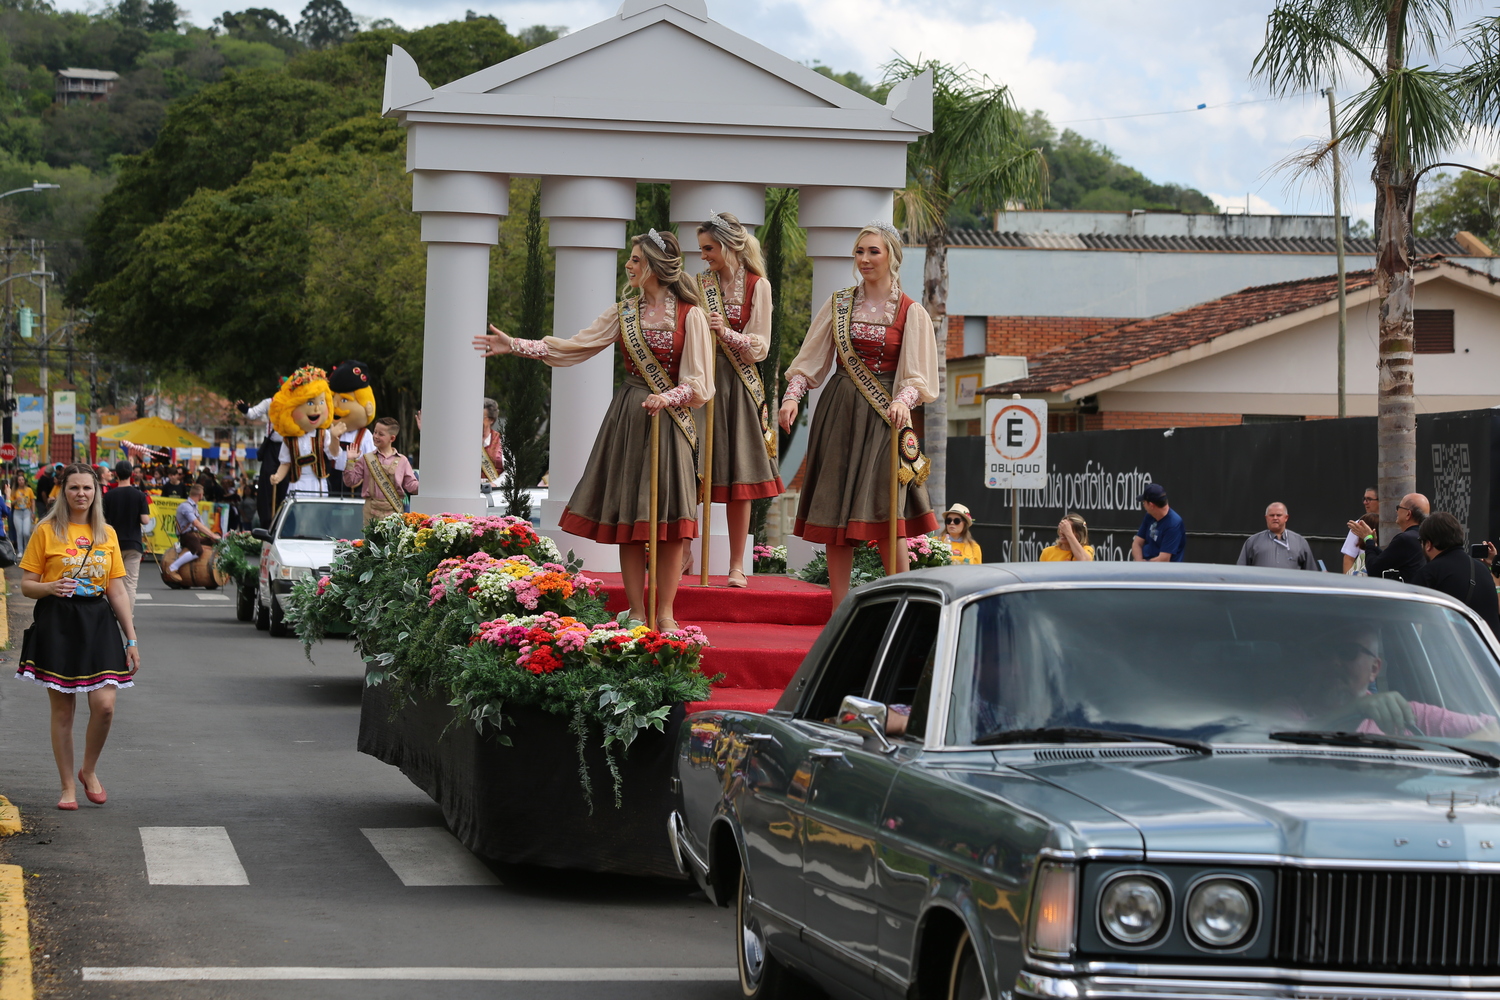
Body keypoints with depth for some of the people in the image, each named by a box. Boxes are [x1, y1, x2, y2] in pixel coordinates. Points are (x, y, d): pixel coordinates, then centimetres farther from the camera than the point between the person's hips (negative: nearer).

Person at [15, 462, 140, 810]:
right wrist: (51, 588, -20)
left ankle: (89, 771, 14)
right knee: (62, 709, 1)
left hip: (98, 621, 2)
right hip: (57, 622, -2)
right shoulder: (46, 531, 1)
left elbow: (117, 590, 12)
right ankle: (68, 787, 12)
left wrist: (131, 639, 8)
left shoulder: (107, 534, 11)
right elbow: (27, 585, 2)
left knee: (104, 704, -10)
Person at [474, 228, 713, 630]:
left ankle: (665, 613, 3)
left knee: (670, 520, -5)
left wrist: (667, 398, -22)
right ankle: (636, 614, 5)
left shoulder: (689, 315, -3)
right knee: (629, 519, 0)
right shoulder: (624, 312, 10)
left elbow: (697, 384, -5)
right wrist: (516, 345, 1)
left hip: (669, 419, -4)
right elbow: (573, 347, 7)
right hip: (628, 418, 4)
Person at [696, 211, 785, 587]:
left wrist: (727, 332, -17)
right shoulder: (700, 285, 9)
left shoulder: (757, 286, 2)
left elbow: (759, 347, -2)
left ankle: (737, 566, 5)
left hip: (739, 386, -2)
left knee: (739, 476, 0)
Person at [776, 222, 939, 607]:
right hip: (838, 415, 3)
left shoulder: (910, 313, 2)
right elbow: (810, 360, 10)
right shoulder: (838, 304, 11)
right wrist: (792, 395, -7)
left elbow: (918, 377, -2)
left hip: (884, 417, -3)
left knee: (886, 517, -12)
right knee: (834, 515, 1)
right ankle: (839, 614, 6)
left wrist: (903, 400, -22)